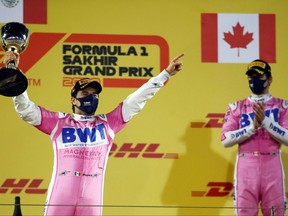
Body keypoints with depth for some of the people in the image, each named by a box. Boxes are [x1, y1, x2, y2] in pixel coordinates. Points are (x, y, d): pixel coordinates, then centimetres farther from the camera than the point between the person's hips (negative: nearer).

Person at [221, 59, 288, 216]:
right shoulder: (236, 107, 10)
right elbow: (226, 140, -1)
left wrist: (265, 121, -13)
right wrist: (253, 126, -11)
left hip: (272, 166, -1)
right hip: (246, 166, 1)